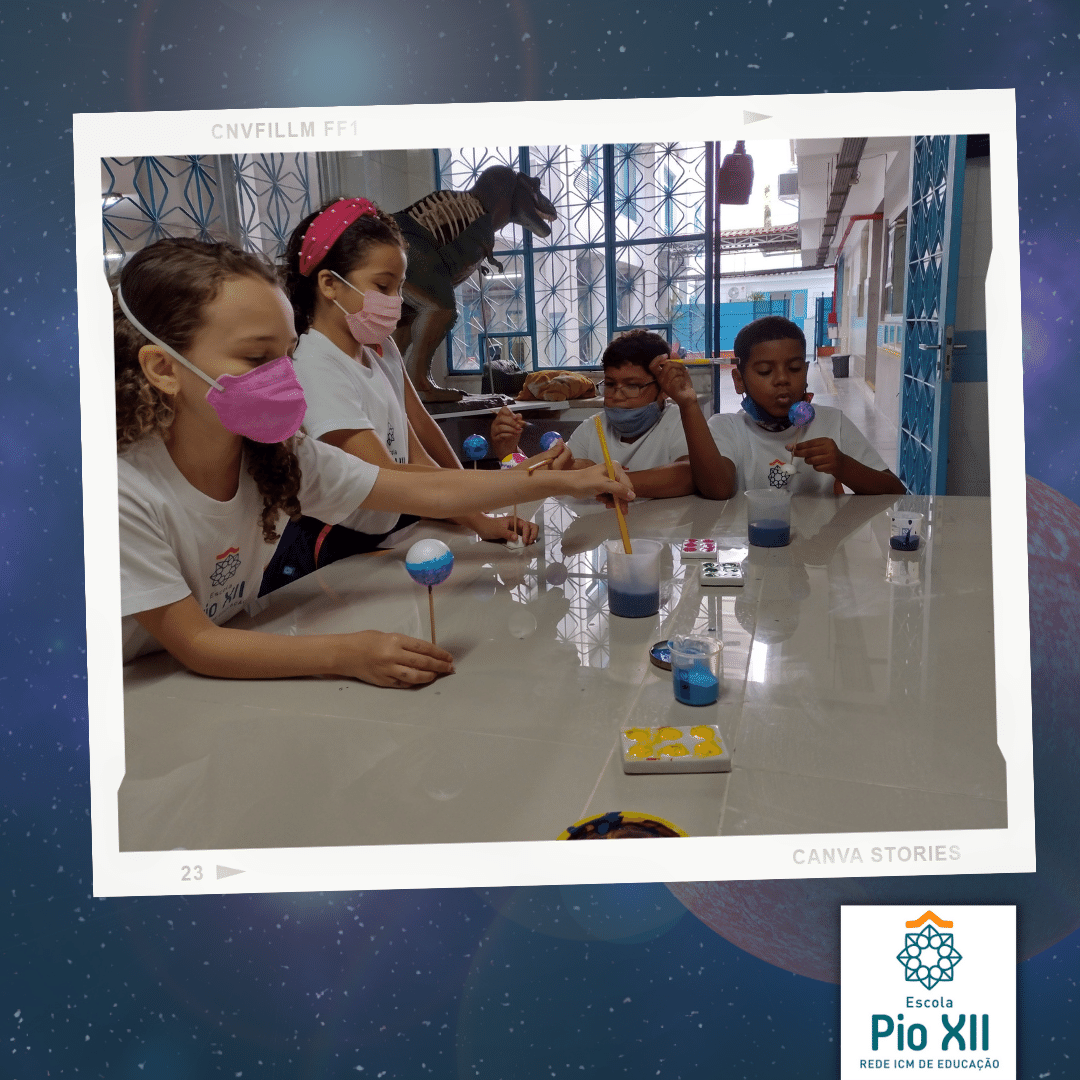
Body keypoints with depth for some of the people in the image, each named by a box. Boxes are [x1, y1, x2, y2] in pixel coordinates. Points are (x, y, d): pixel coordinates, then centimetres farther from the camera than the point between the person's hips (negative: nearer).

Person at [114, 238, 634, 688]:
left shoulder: (278, 455, -10)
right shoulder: (126, 489, -27)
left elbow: (428, 491, -11)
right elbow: (194, 643, -23)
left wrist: (560, 481, -17)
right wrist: (344, 654, -33)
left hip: (217, 680, 4)